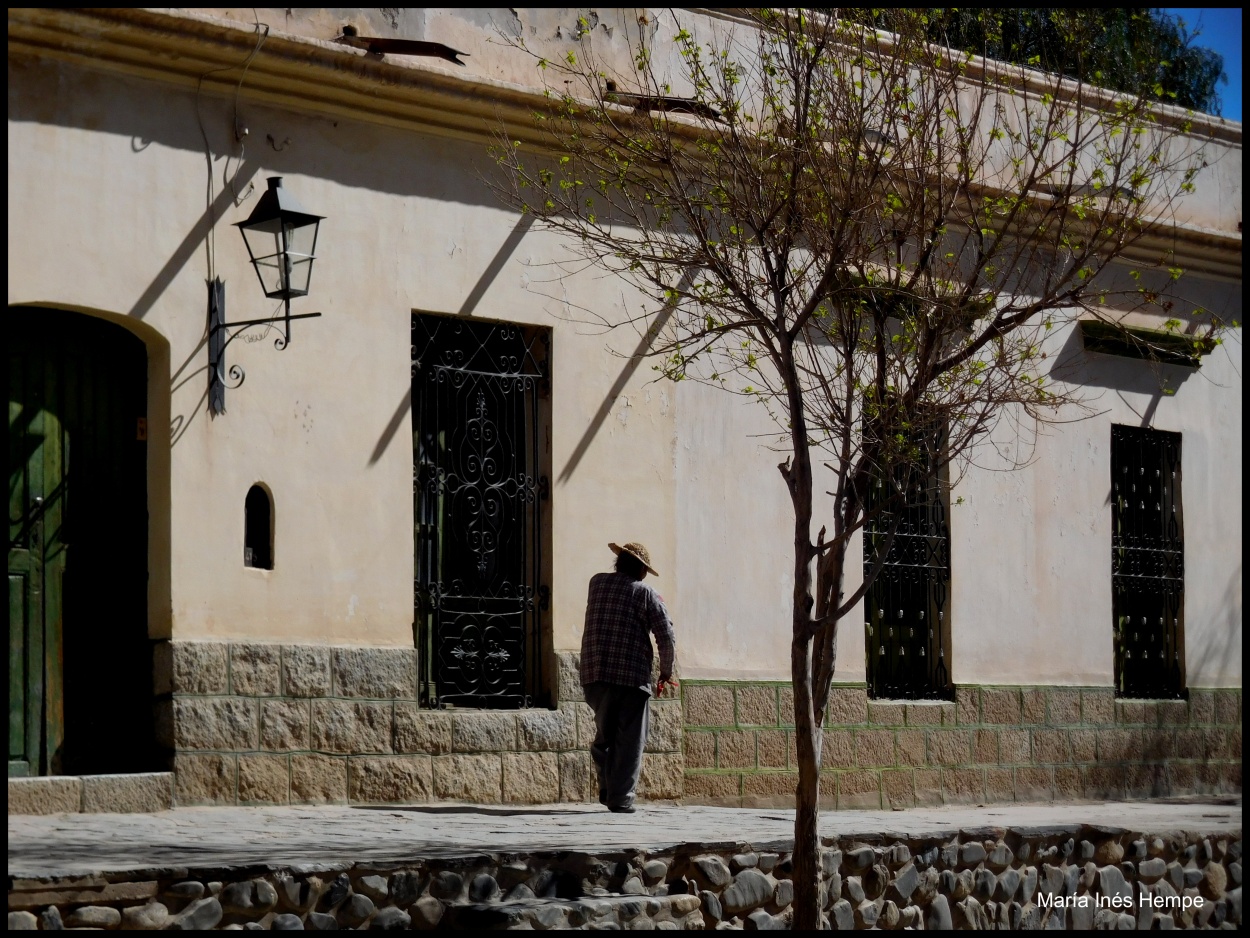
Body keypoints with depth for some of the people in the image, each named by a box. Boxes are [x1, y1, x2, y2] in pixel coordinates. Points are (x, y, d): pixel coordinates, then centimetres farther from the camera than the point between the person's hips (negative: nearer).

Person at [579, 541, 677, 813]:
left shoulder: (596, 583, 11)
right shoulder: (646, 594, -1)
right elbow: (666, 636, -5)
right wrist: (666, 671, 9)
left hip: (594, 676, 4)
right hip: (632, 678, -4)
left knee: (604, 736, 19)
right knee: (629, 741, 1)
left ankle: (607, 790, 15)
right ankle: (620, 799, -3)